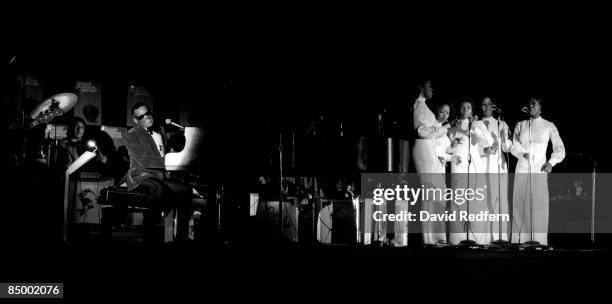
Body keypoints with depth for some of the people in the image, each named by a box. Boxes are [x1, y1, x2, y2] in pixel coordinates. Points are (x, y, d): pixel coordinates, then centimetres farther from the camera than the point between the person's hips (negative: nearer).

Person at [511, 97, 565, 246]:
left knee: (540, 204, -8)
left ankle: (539, 241, -8)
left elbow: (559, 148, 8)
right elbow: (514, 146, 8)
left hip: (539, 170, -2)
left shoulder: (549, 126, 8)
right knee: (520, 204, -4)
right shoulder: (520, 125, 14)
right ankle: (520, 240, -2)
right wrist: (523, 153, -13)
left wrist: (551, 162, -9)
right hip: (522, 170, 2)